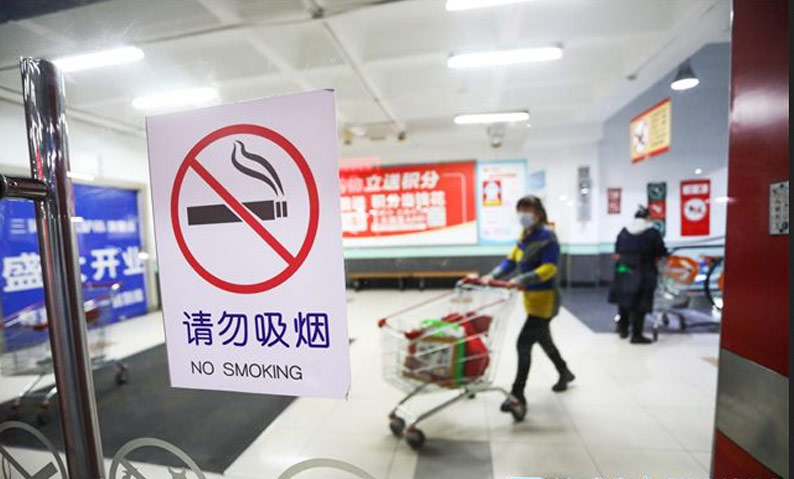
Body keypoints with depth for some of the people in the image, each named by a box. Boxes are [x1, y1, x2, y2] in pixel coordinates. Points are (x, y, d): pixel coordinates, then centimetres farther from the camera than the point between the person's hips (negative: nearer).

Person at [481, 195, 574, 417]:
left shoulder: (547, 236, -16)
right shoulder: (524, 237, 8)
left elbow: (549, 268, -25)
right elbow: (511, 260, 5)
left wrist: (522, 280, -38)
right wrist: (493, 275, -11)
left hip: (545, 299, -9)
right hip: (531, 298, 9)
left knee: (524, 343, -12)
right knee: (544, 340, 25)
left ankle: (518, 397, -2)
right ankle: (564, 373, 52)